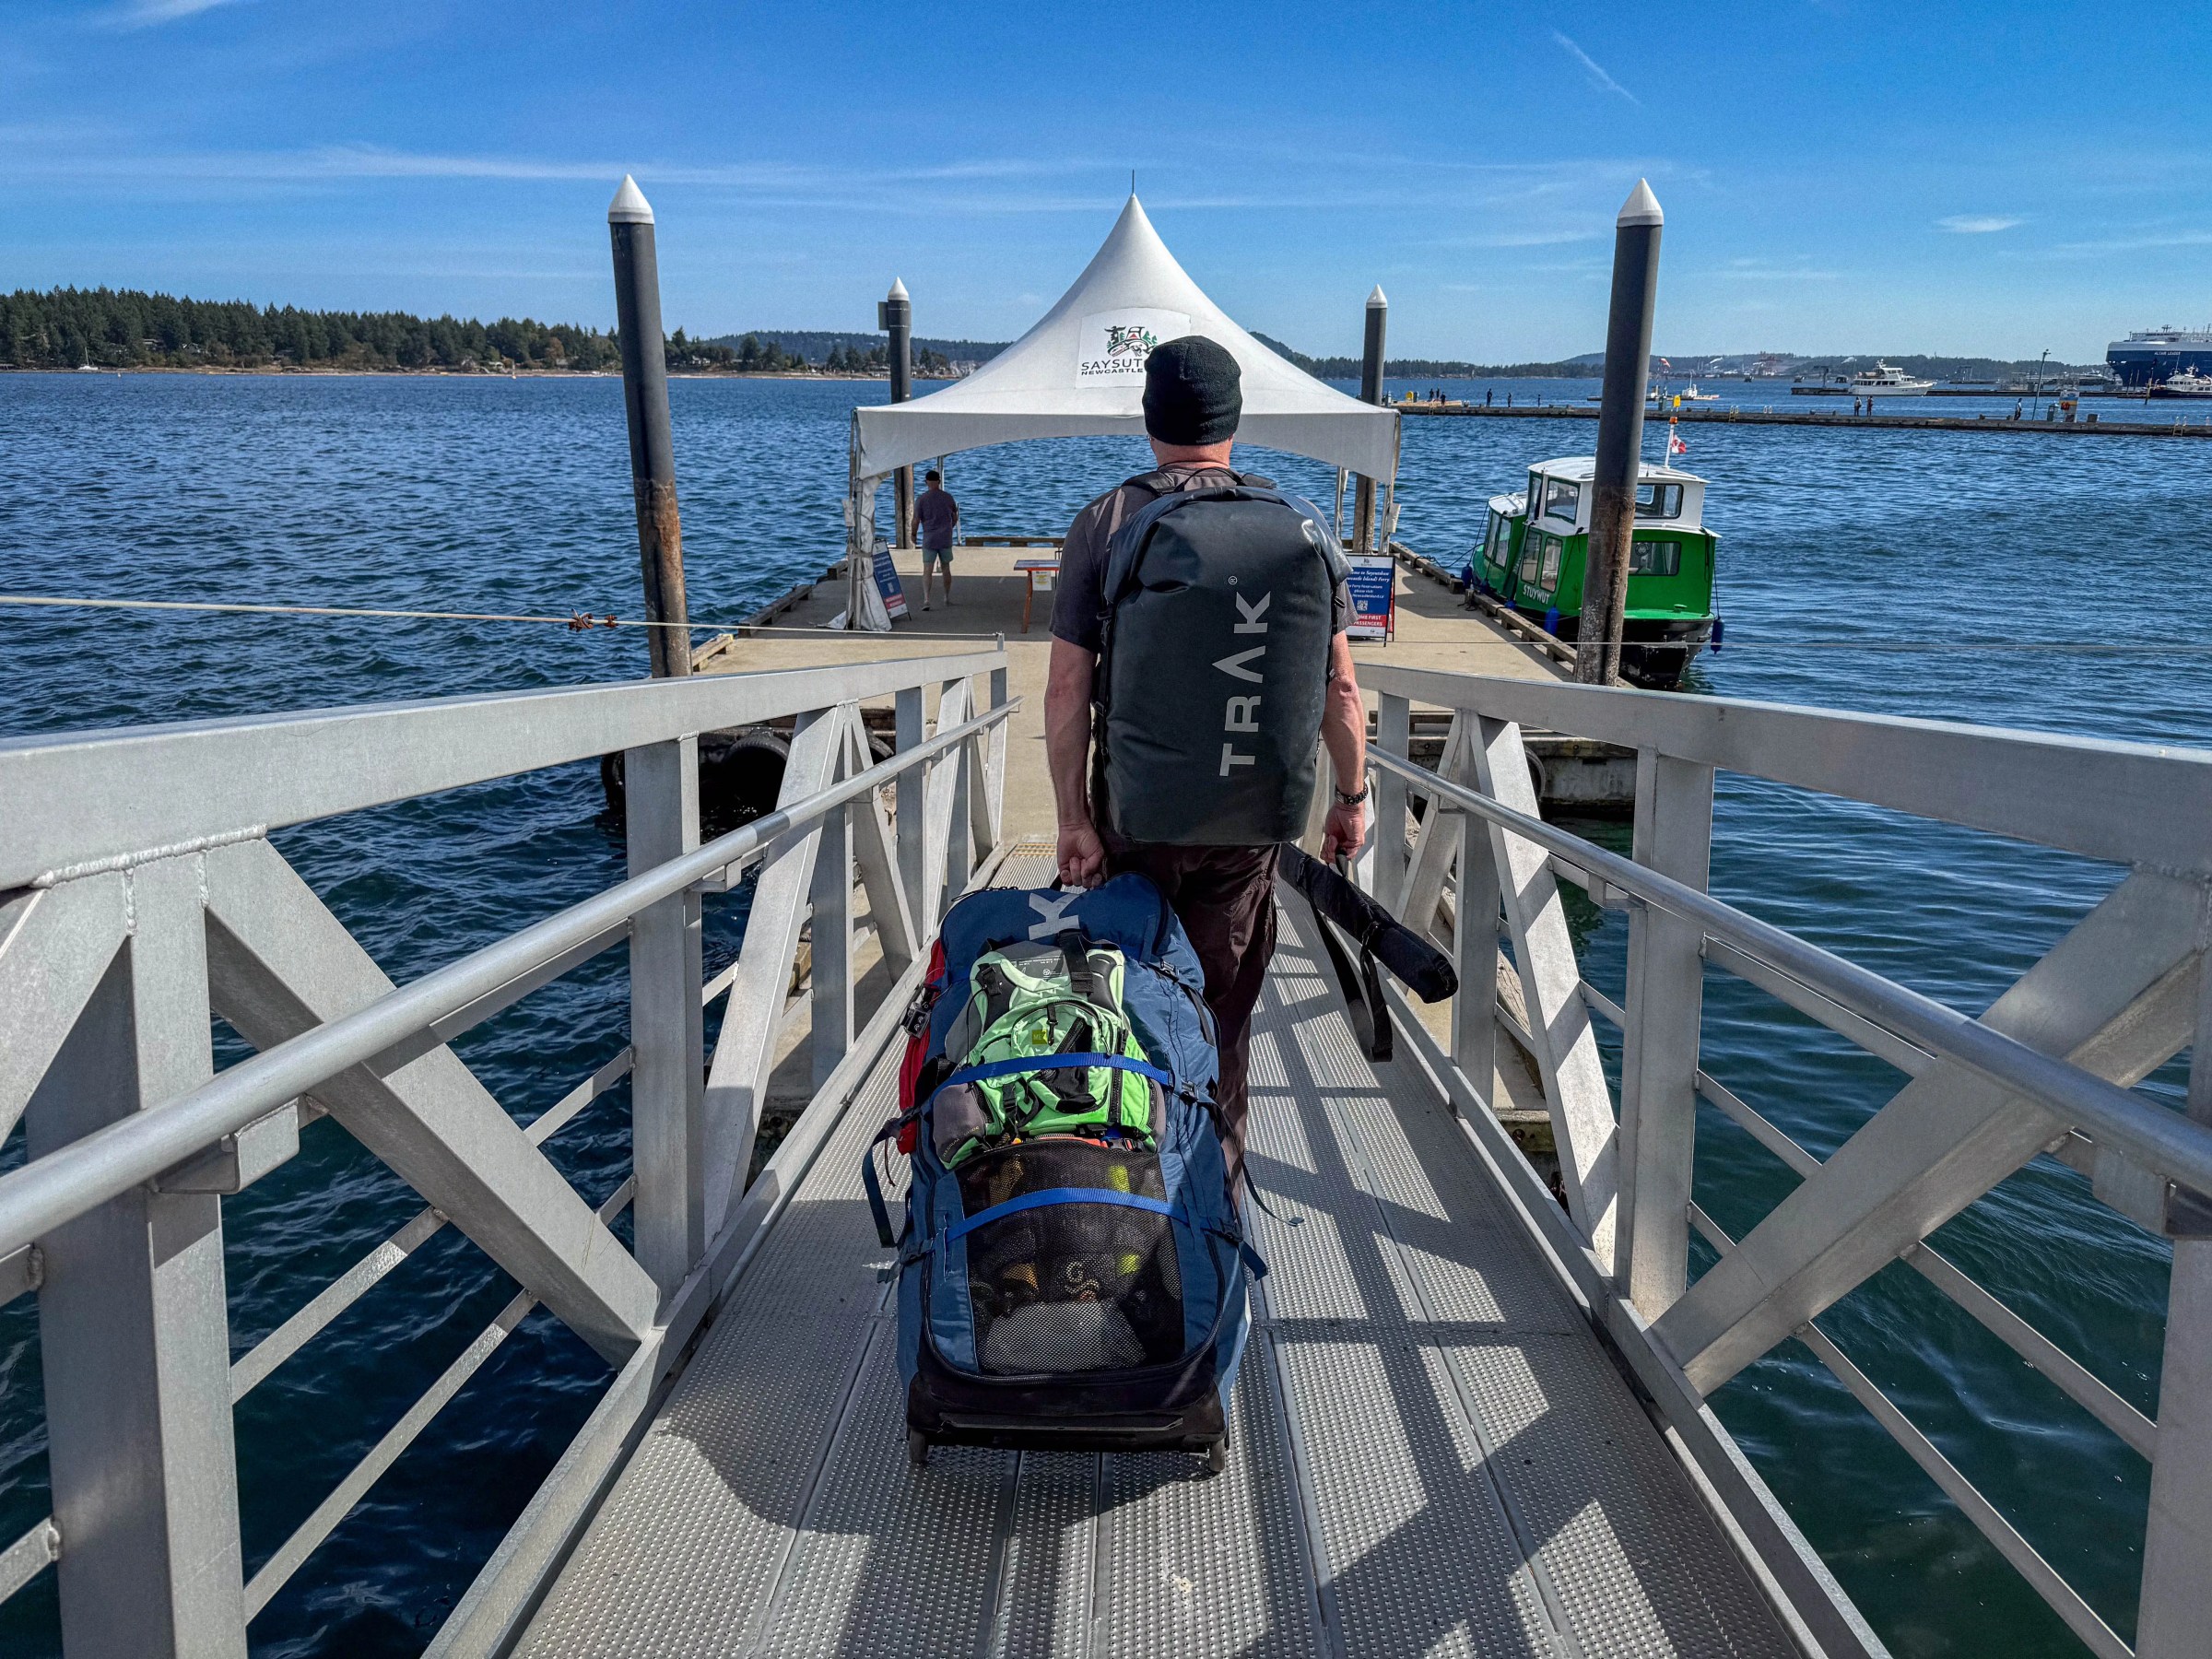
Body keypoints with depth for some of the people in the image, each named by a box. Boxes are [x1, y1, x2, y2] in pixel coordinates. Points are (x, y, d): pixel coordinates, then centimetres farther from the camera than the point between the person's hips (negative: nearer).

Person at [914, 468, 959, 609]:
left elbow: (916, 521, -8)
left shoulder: (921, 499, -7)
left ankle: (926, 599, -16)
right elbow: (955, 518, 11)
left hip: (929, 540, -2)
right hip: (946, 539, 2)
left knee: (927, 570, -3)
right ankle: (948, 597, 25)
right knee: (946, 568, 16)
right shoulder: (948, 497, 2)